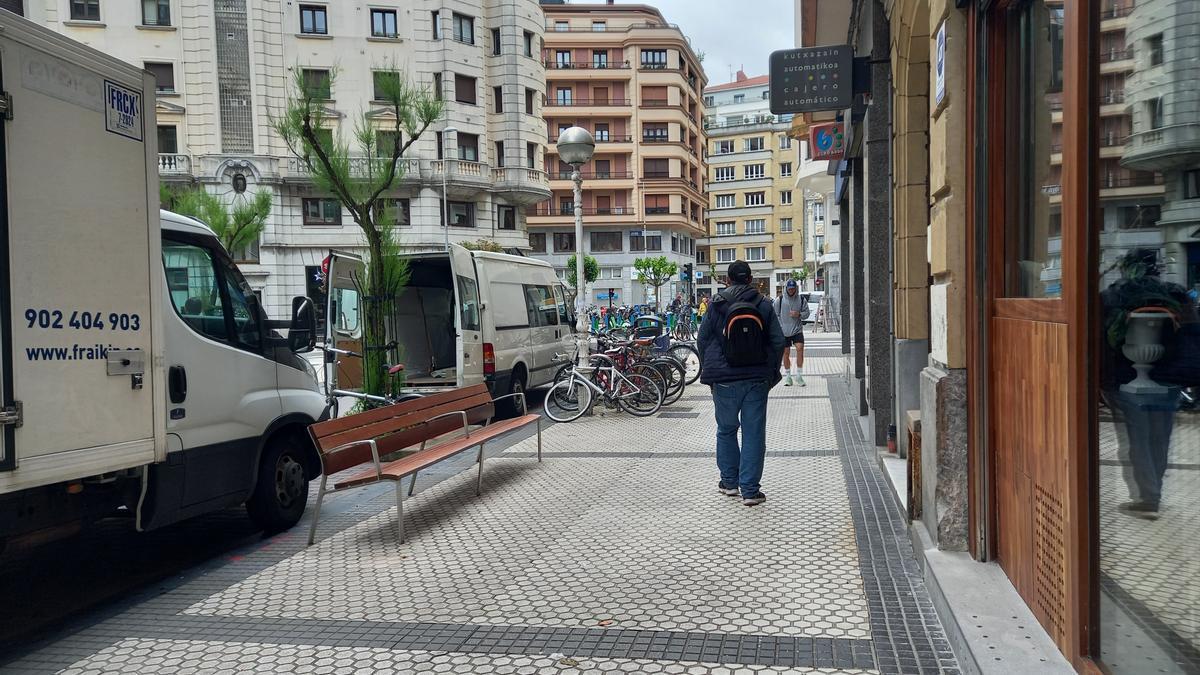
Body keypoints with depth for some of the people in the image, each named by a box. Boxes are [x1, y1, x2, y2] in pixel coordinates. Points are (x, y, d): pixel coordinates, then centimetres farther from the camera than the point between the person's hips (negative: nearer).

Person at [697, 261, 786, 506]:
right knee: (754, 434, 4)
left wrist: (709, 372, 13)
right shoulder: (764, 305, 1)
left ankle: (729, 482, 25)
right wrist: (771, 374, 11)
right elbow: (778, 342, 1)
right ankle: (750, 490, 4)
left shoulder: (716, 305, -1)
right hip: (757, 379, 0)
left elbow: (702, 340, 2)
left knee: (726, 430, 17)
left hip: (724, 380, 0)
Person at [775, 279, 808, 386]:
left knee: (800, 349, -16)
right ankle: (788, 376, 18)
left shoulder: (802, 299, 2)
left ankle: (799, 375, -5)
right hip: (784, 331, 0)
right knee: (786, 353, 5)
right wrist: (779, 328, -3)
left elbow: (806, 312, 8)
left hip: (797, 330, 0)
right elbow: (775, 315, 4)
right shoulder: (779, 300, -1)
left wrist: (799, 314, -12)